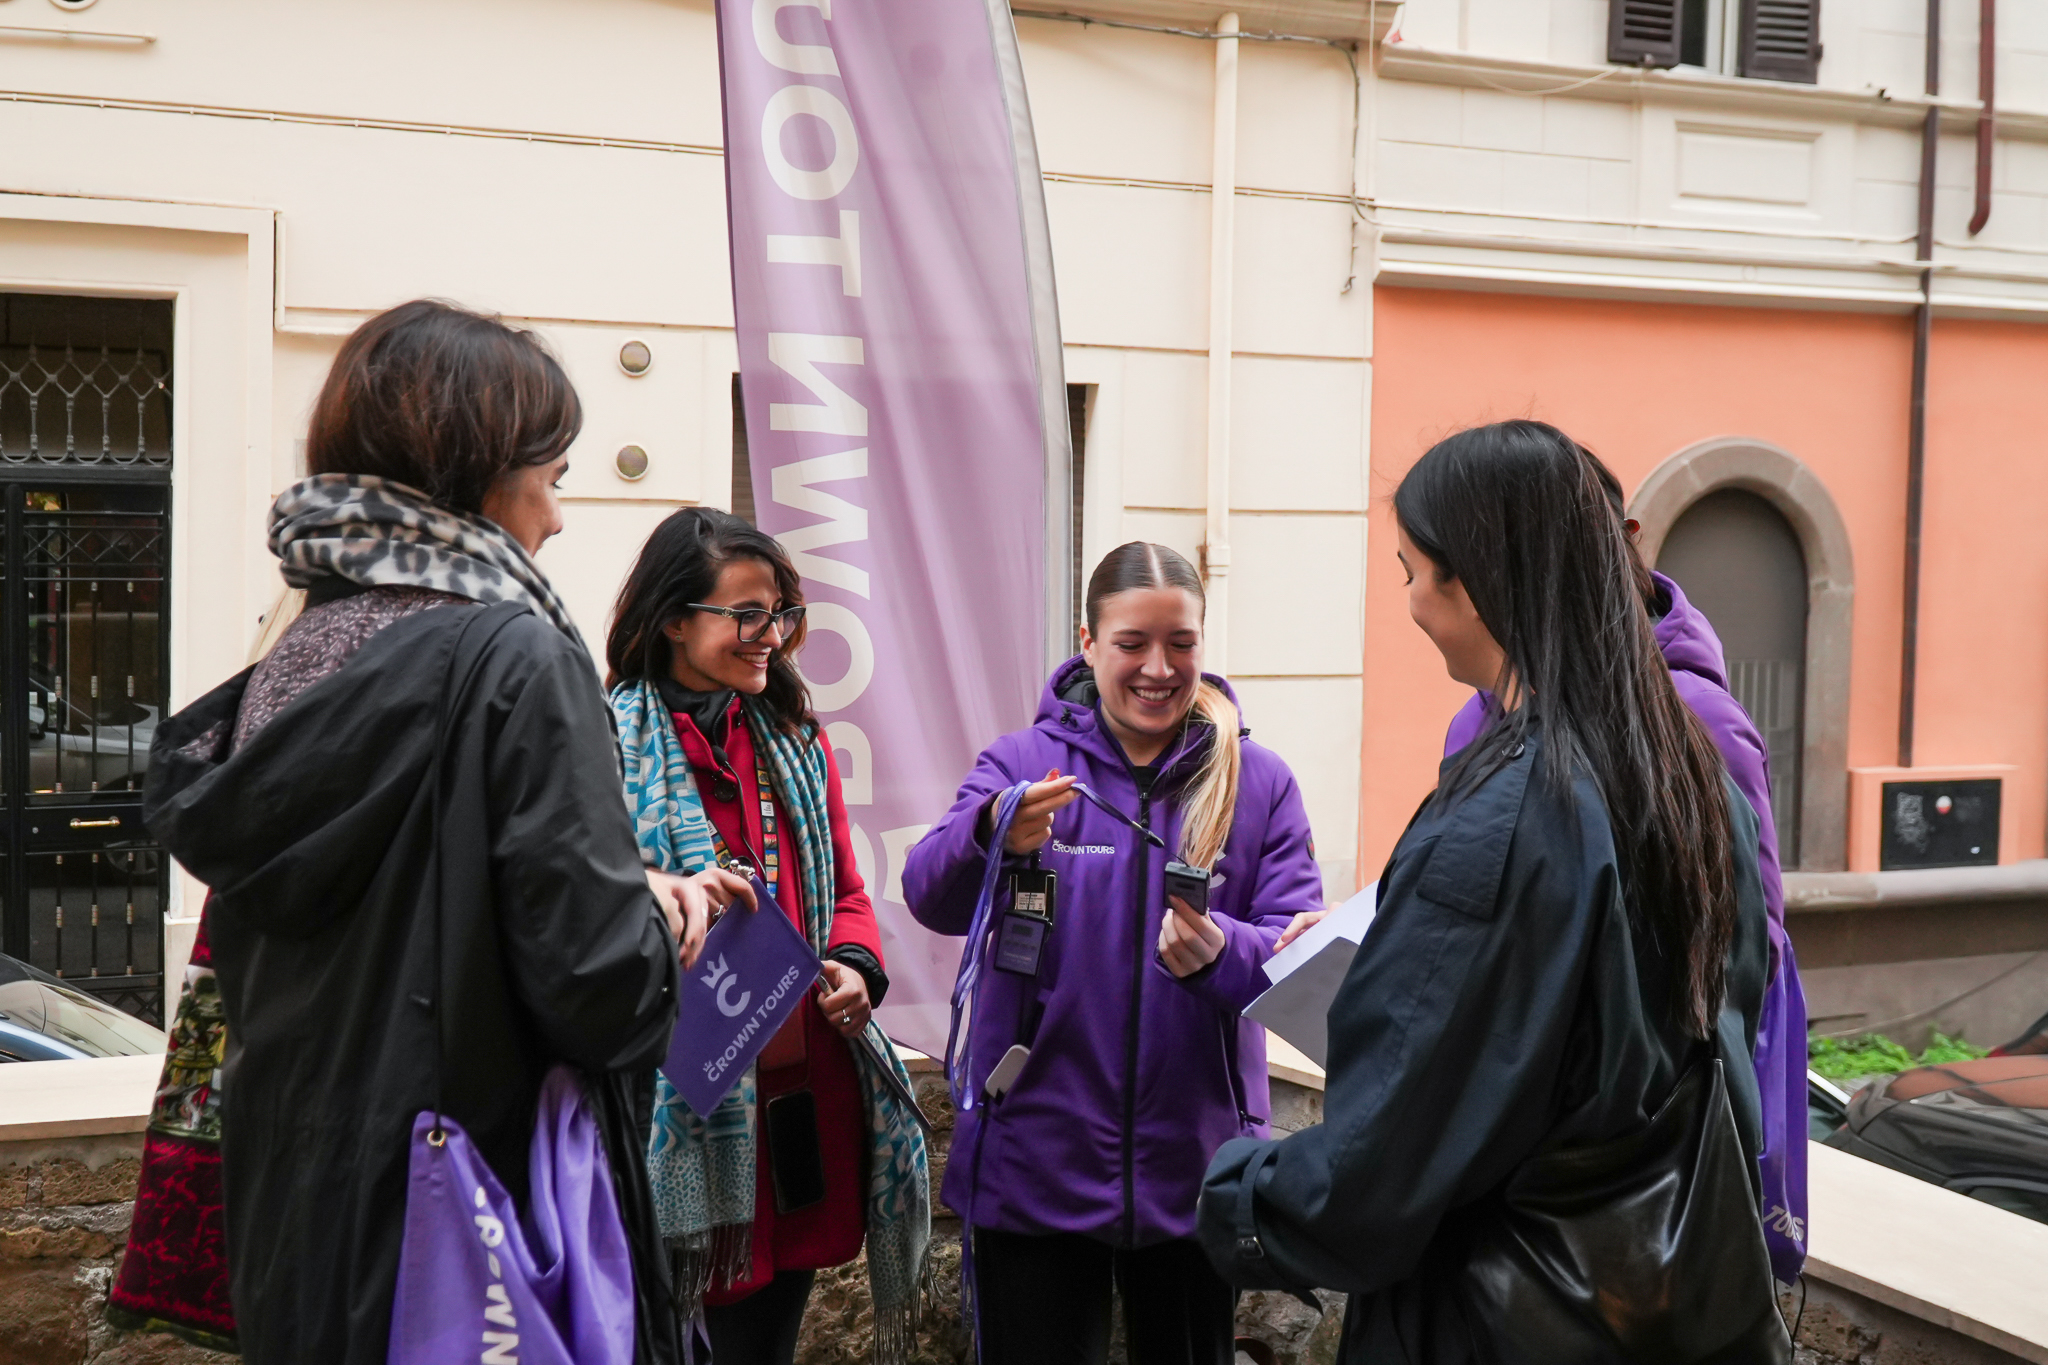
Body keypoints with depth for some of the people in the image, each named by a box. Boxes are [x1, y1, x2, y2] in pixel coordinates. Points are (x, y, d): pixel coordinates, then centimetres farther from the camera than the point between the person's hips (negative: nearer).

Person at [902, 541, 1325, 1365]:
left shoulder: (1259, 782, 0)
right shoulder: (1020, 764, -2)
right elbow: (930, 896, -16)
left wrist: (1221, 954, -29)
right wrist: (995, 835, -39)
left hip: (1195, 1167, 1)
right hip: (1037, 1167, -1)